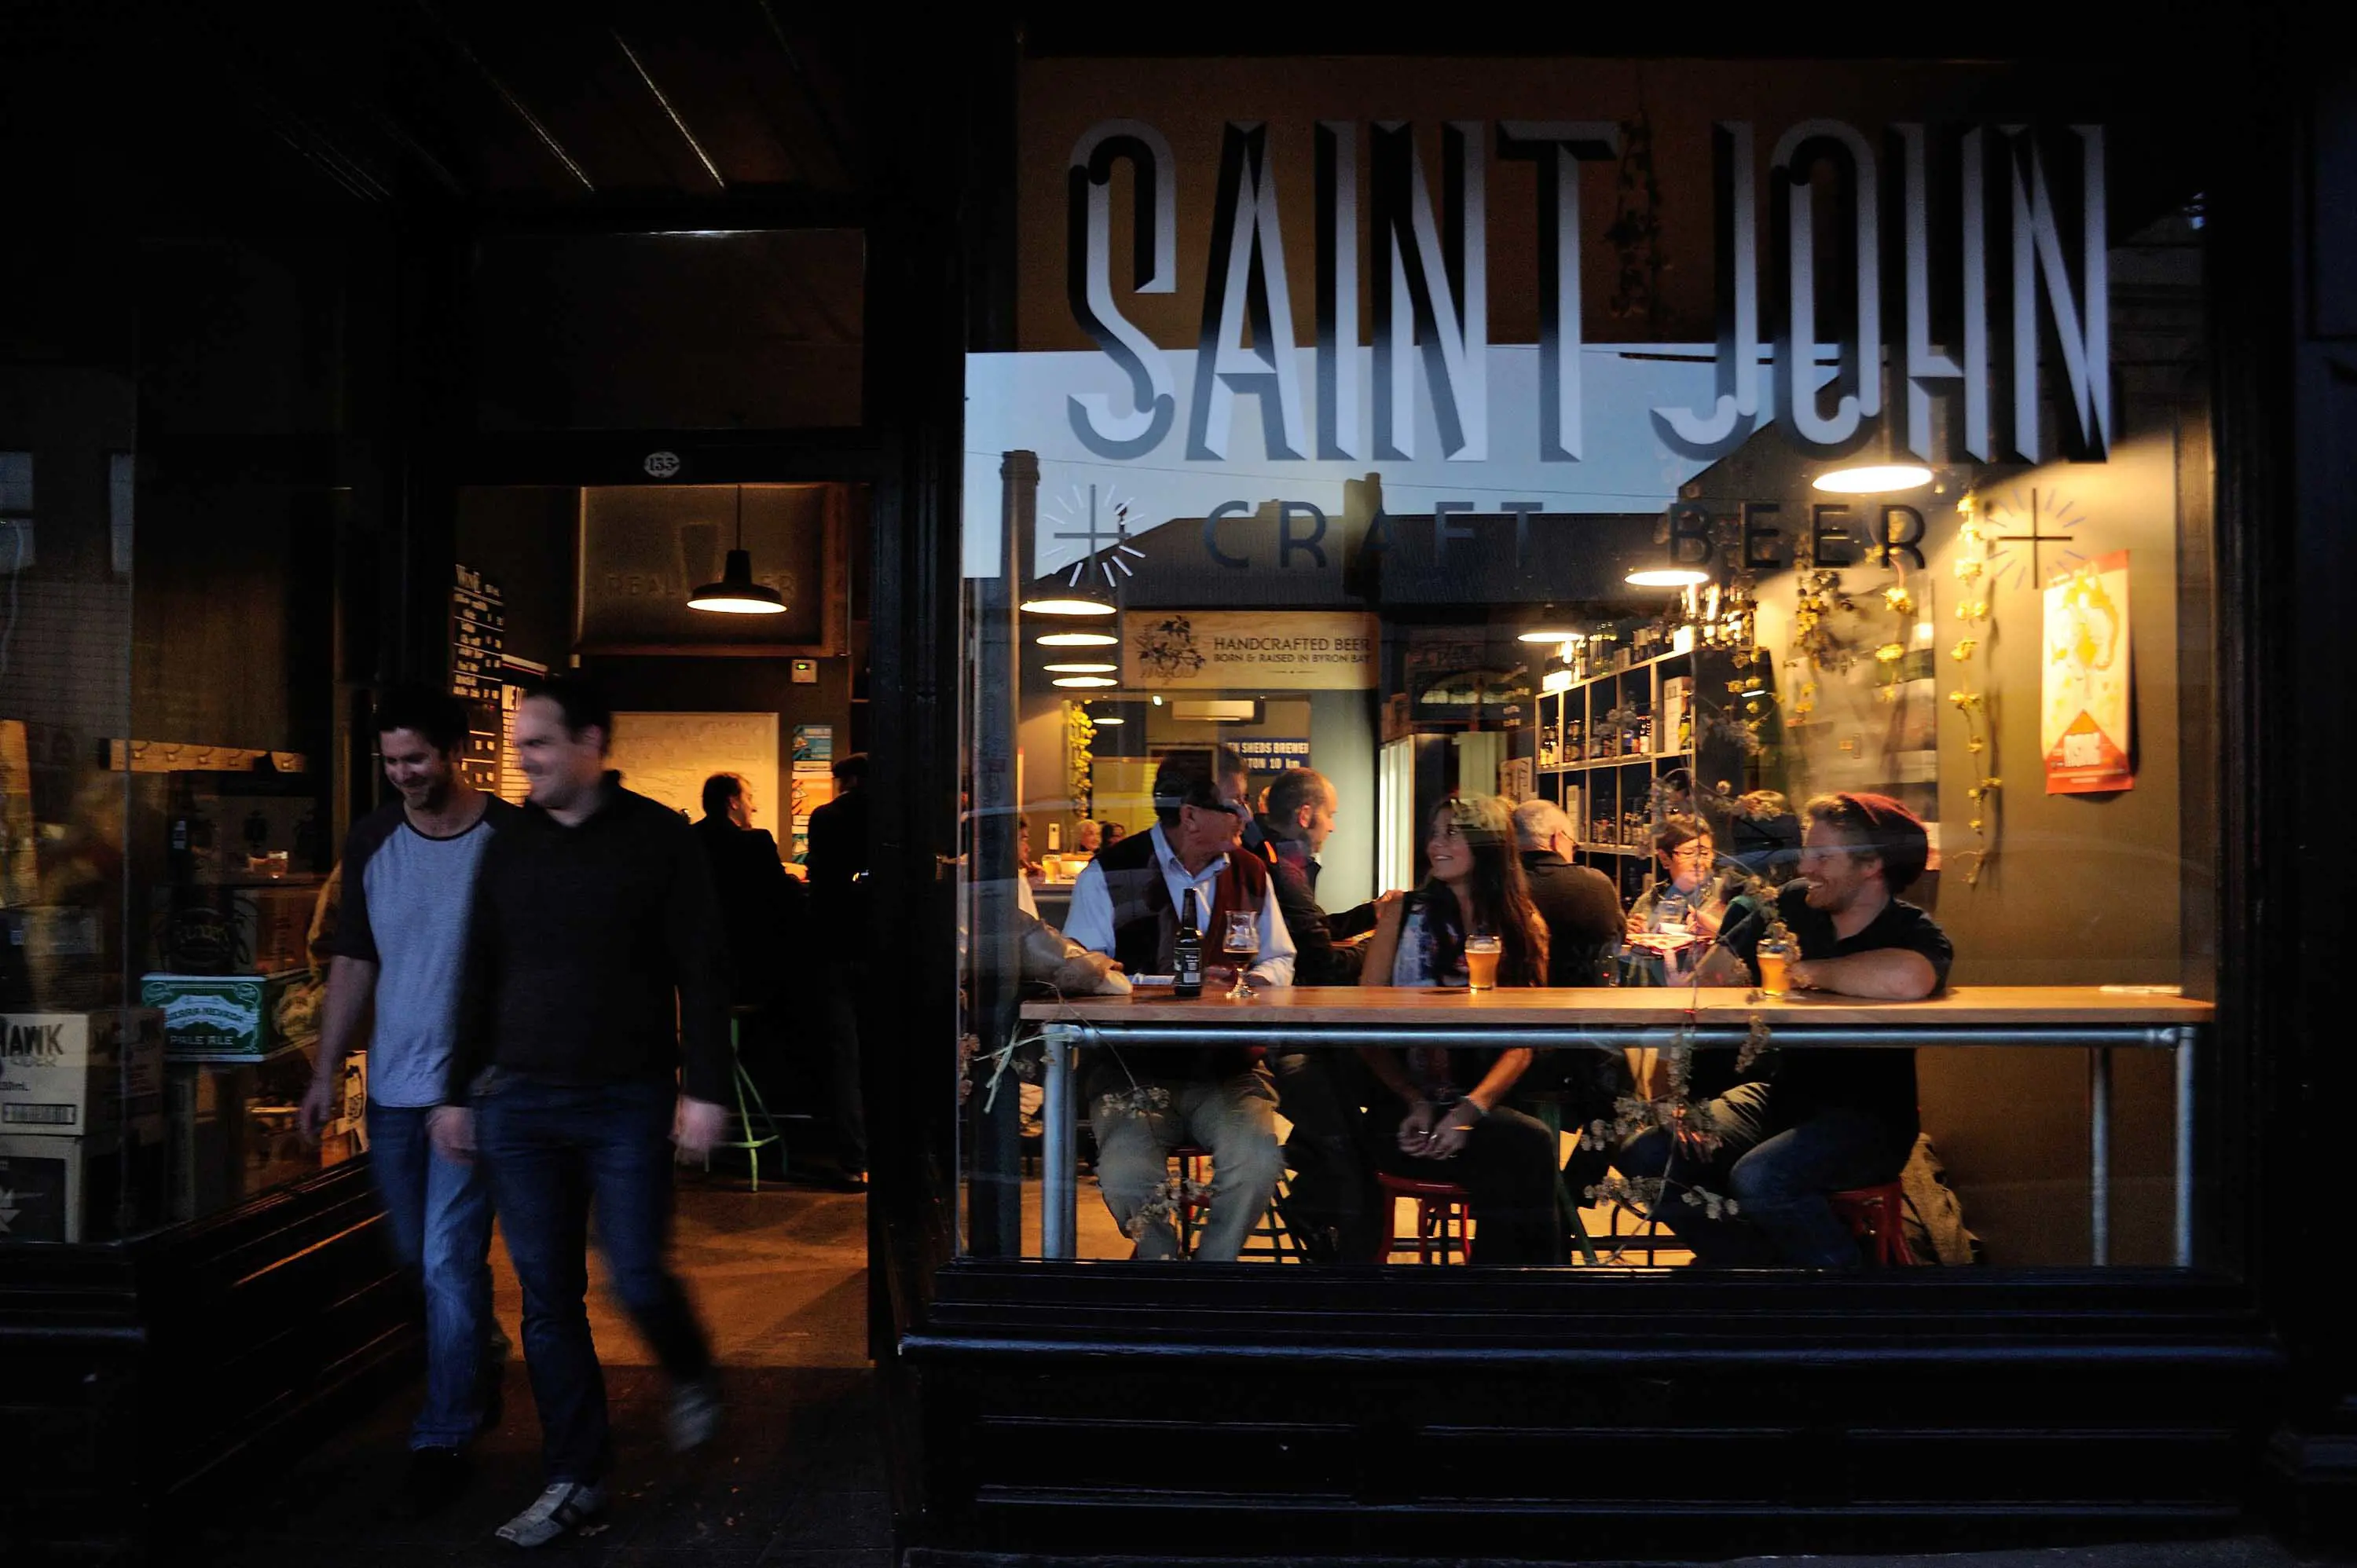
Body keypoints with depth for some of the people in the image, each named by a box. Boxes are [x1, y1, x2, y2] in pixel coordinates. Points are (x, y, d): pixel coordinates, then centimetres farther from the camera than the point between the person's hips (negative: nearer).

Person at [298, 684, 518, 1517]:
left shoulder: (510, 839, -9)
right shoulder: (371, 840, 5)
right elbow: (353, 962, 10)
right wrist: (327, 1071, 8)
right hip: (393, 1082, 5)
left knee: (449, 1261, -4)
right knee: (418, 1256, 16)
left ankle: (442, 1441, 8)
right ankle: (483, 1361, 41)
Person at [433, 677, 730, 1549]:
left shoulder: (658, 839, -3)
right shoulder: (509, 849, 9)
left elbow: (700, 973, -5)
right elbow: (481, 981, 15)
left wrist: (705, 1091, -10)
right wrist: (458, 1093, 13)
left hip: (628, 1102, -4)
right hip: (519, 1104, 4)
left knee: (638, 1280, -3)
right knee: (547, 1298, 6)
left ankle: (692, 1379, 30)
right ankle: (574, 1482, 17)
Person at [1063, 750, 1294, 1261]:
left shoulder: (1251, 874, 13)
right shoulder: (1109, 874, -1)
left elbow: (1279, 960, 19)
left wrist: (1253, 983, -6)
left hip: (1229, 1068, 3)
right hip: (1135, 1069, -2)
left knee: (1257, 1161, -26)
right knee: (1126, 1175, -28)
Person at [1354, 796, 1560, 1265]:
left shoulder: (1525, 925, 11)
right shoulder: (1404, 912, 9)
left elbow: (1523, 1042, 2)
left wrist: (1472, 1109, -16)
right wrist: (1417, 1104, -13)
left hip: (1486, 1104, 2)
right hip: (1402, 1106, -1)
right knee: (1528, 1145, -30)